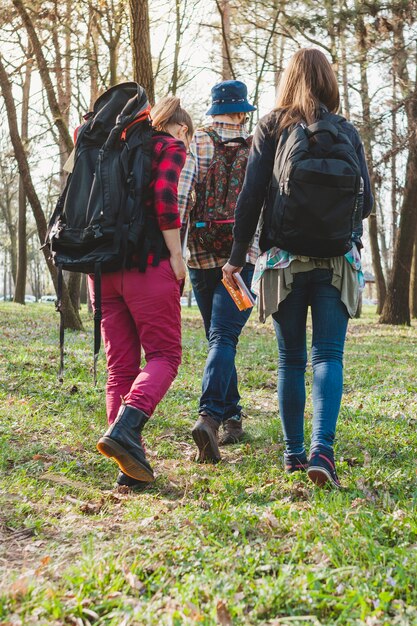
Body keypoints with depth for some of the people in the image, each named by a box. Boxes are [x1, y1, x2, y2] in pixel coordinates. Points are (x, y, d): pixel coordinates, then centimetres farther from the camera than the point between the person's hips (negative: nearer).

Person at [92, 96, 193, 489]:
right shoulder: (171, 147, 4)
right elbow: (164, 198, -12)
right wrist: (176, 256, -9)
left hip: (101, 263, 7)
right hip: (146, 263, -6)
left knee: (120, 364, 6)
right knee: (164, 355, 0)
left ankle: (130, 466, 2)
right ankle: (124, 429, -24)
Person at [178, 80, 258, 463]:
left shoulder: (195, 144, 1)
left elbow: (180, 196, -10)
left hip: (200, 255, 2)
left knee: (218, 337, 16)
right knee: (223, 338, -7)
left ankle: (232, 417, 21)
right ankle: (209, 415, -27)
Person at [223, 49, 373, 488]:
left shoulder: (270, 129, 0)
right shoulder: (347, 132, 4)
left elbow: (250, 196, -5)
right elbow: (366, 201, 5)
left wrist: (237, 256, 4)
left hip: (284, 259, 0)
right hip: (337, 260, 0)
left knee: (291, 358, 10)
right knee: (329, 354, -1)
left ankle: (294, 452, 15)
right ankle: (322, 448, -18)